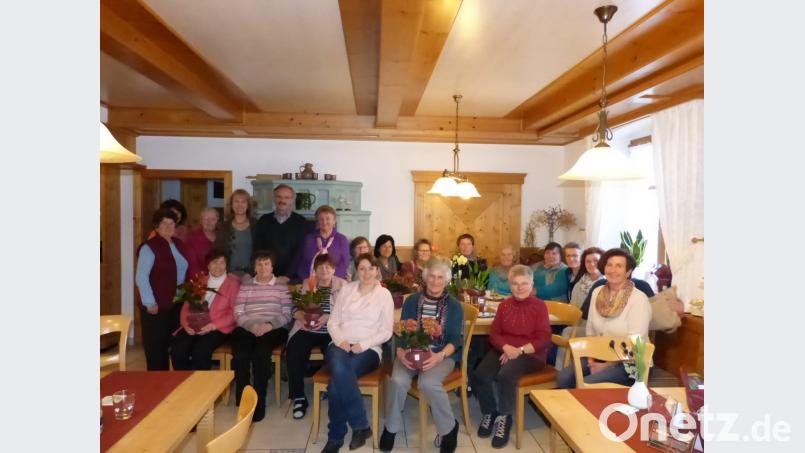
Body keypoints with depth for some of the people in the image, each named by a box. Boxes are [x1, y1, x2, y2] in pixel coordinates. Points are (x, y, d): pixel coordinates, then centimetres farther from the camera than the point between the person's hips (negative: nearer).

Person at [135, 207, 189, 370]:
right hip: (156, 306, -7)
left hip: (175, 304, 7)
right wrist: (150, 303, -16)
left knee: (173, 345, 14)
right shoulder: (149, 247, -13)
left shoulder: (178, 244, 10)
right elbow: (141, 278, -16)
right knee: (156, 346, 6)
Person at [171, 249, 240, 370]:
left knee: (200, 352, -30)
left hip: (218, 328, -4)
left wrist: (213, 325, -16)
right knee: (177, 350, -22)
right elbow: (187, 306, 14)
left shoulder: (233, 283, 3)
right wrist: (186, 323, -6)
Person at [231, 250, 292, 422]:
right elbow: (238, 314, 6)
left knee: (260, 353, -32)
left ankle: (259, 402, -21)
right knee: (240, 355, -29)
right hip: (247, 328, 2)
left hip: (273, 329, -1)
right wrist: (252, 325, -13)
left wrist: (269, 325, -13)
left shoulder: (281, 287, 12)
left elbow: (286, 315, 4)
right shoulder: (245, 286, 16)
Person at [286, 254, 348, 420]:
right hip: (307, 329, 2)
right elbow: (296, 308, 9)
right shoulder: (307, 283, 13)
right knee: (293, 353, -26)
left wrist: (327, 317, -20)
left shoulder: (342, 285, 6)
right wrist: (302, 317, -13)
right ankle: (299, 397, -11)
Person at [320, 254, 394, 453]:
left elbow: (386, 332, 1)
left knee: (338, 380, -32)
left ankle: (336, 437, -11)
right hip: (341, 345, 2)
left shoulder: (384, 294, 6)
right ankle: (361, 426, -20)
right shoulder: (346, 290, 14)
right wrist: (340, 340, -9)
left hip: (368, 349, -2)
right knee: (340, 369, -35)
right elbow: (332, 321, 11)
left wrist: (363, 345, -13)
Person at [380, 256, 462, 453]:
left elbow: (455, 340, -3)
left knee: (428, 383, -32)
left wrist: (440, 356, -23)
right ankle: (391, 427, 0)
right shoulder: (412, 301, 6)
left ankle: (449, 427, -4)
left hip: (443, 354, -2)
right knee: (397, 380, -28)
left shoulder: (454, 306, 3)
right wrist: (401, 353, -18)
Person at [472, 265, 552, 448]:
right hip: (503, 349, 4)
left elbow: (544, 339, -8)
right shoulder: (504, 304, 10)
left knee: (505, 375, -33)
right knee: (480, 376, -22)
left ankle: (504, 418, -7)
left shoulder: (539, 306, -1)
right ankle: (489, 413, 6)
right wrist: (506, 347, -16)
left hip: (530, 354, -4)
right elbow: (494, 333, 6)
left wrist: (520, 350, -20)